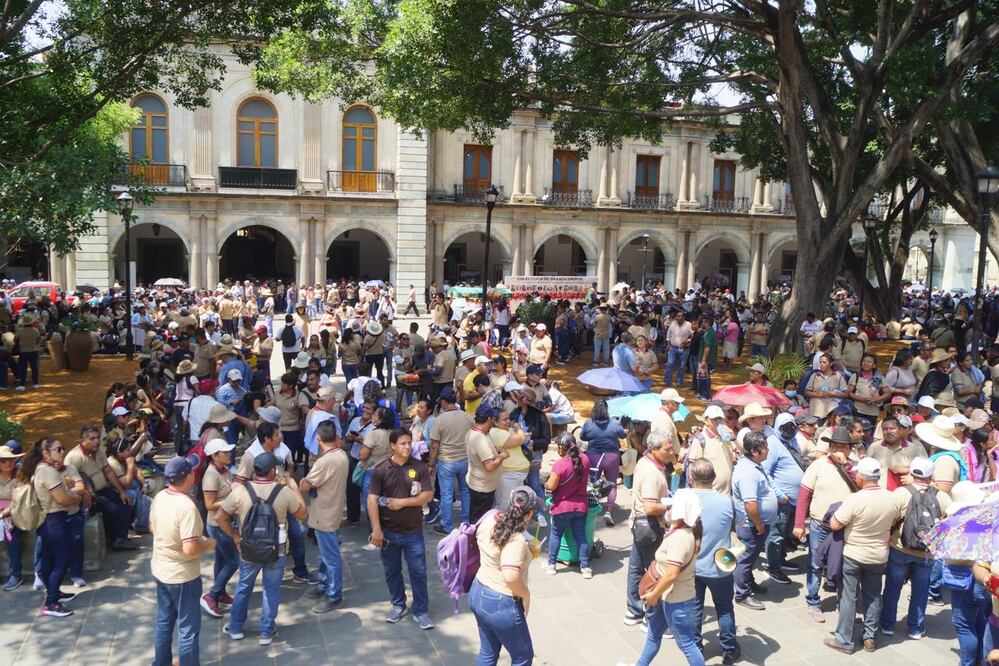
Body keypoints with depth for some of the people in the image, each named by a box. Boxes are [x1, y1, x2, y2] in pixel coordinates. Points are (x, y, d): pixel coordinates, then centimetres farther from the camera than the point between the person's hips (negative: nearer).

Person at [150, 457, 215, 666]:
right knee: (188, 628, 7)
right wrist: (208, 544, -11)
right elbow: (190, 549, -31)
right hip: (182, 576, -8)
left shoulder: (159, 497, -3)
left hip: (160, 570, 8)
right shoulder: (187, 506, -29)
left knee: (164, 621, 23)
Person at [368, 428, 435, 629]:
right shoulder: (381, 470, -7)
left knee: (418, 571, 5)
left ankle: (421, 610, 20)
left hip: (413, 531, -1)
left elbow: (428, 495, -9)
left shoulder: (420, 468, -7)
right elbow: (372, 499, -9)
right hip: (388, 531, 1)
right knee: (392, 571, 15)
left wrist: (402, 502, -16)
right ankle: (398, 606, 34)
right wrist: (376, 529, -14)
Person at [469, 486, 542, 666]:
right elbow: (511, 577, -40)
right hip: (501, 604, -8)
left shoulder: (490, 519, -6)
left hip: (477, 593, 8)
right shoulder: (516, 540, -29)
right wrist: (526, 595, -19)